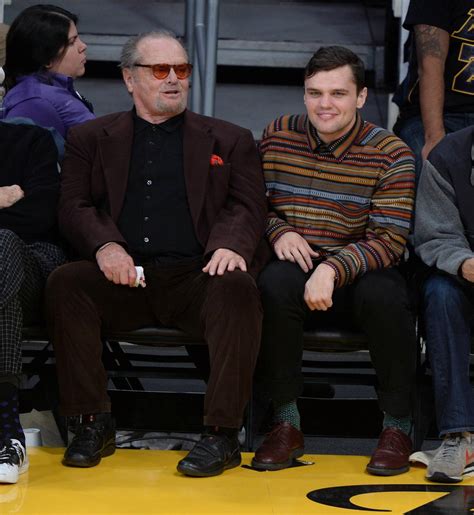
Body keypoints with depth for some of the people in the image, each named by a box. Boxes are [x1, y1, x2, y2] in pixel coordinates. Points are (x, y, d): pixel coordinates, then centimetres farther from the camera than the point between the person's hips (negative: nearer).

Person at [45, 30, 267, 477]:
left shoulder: (230, 141, 19)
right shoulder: (91, 138, 19)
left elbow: (247, 207, 8)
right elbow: (73, 206, 8)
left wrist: (230, 244, -17)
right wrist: (105, 245, -14)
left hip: (197, 276, -1)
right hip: (123, 279, 1)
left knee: (237, 287, -33)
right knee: (65, 282, -28)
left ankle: (222, 432, -28)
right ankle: (94, 423, -18)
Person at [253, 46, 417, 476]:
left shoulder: (390, 154, -6)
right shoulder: (277, 138, 4)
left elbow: (389, 240, -13)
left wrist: (332, 269, -29)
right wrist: (278, 231, -9)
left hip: (363, 274, -2)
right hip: (296, 271, 2)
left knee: (382, 296, -35)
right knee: (275, 283, -33)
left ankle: (398, 426, -14)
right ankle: (286, 421, -19)